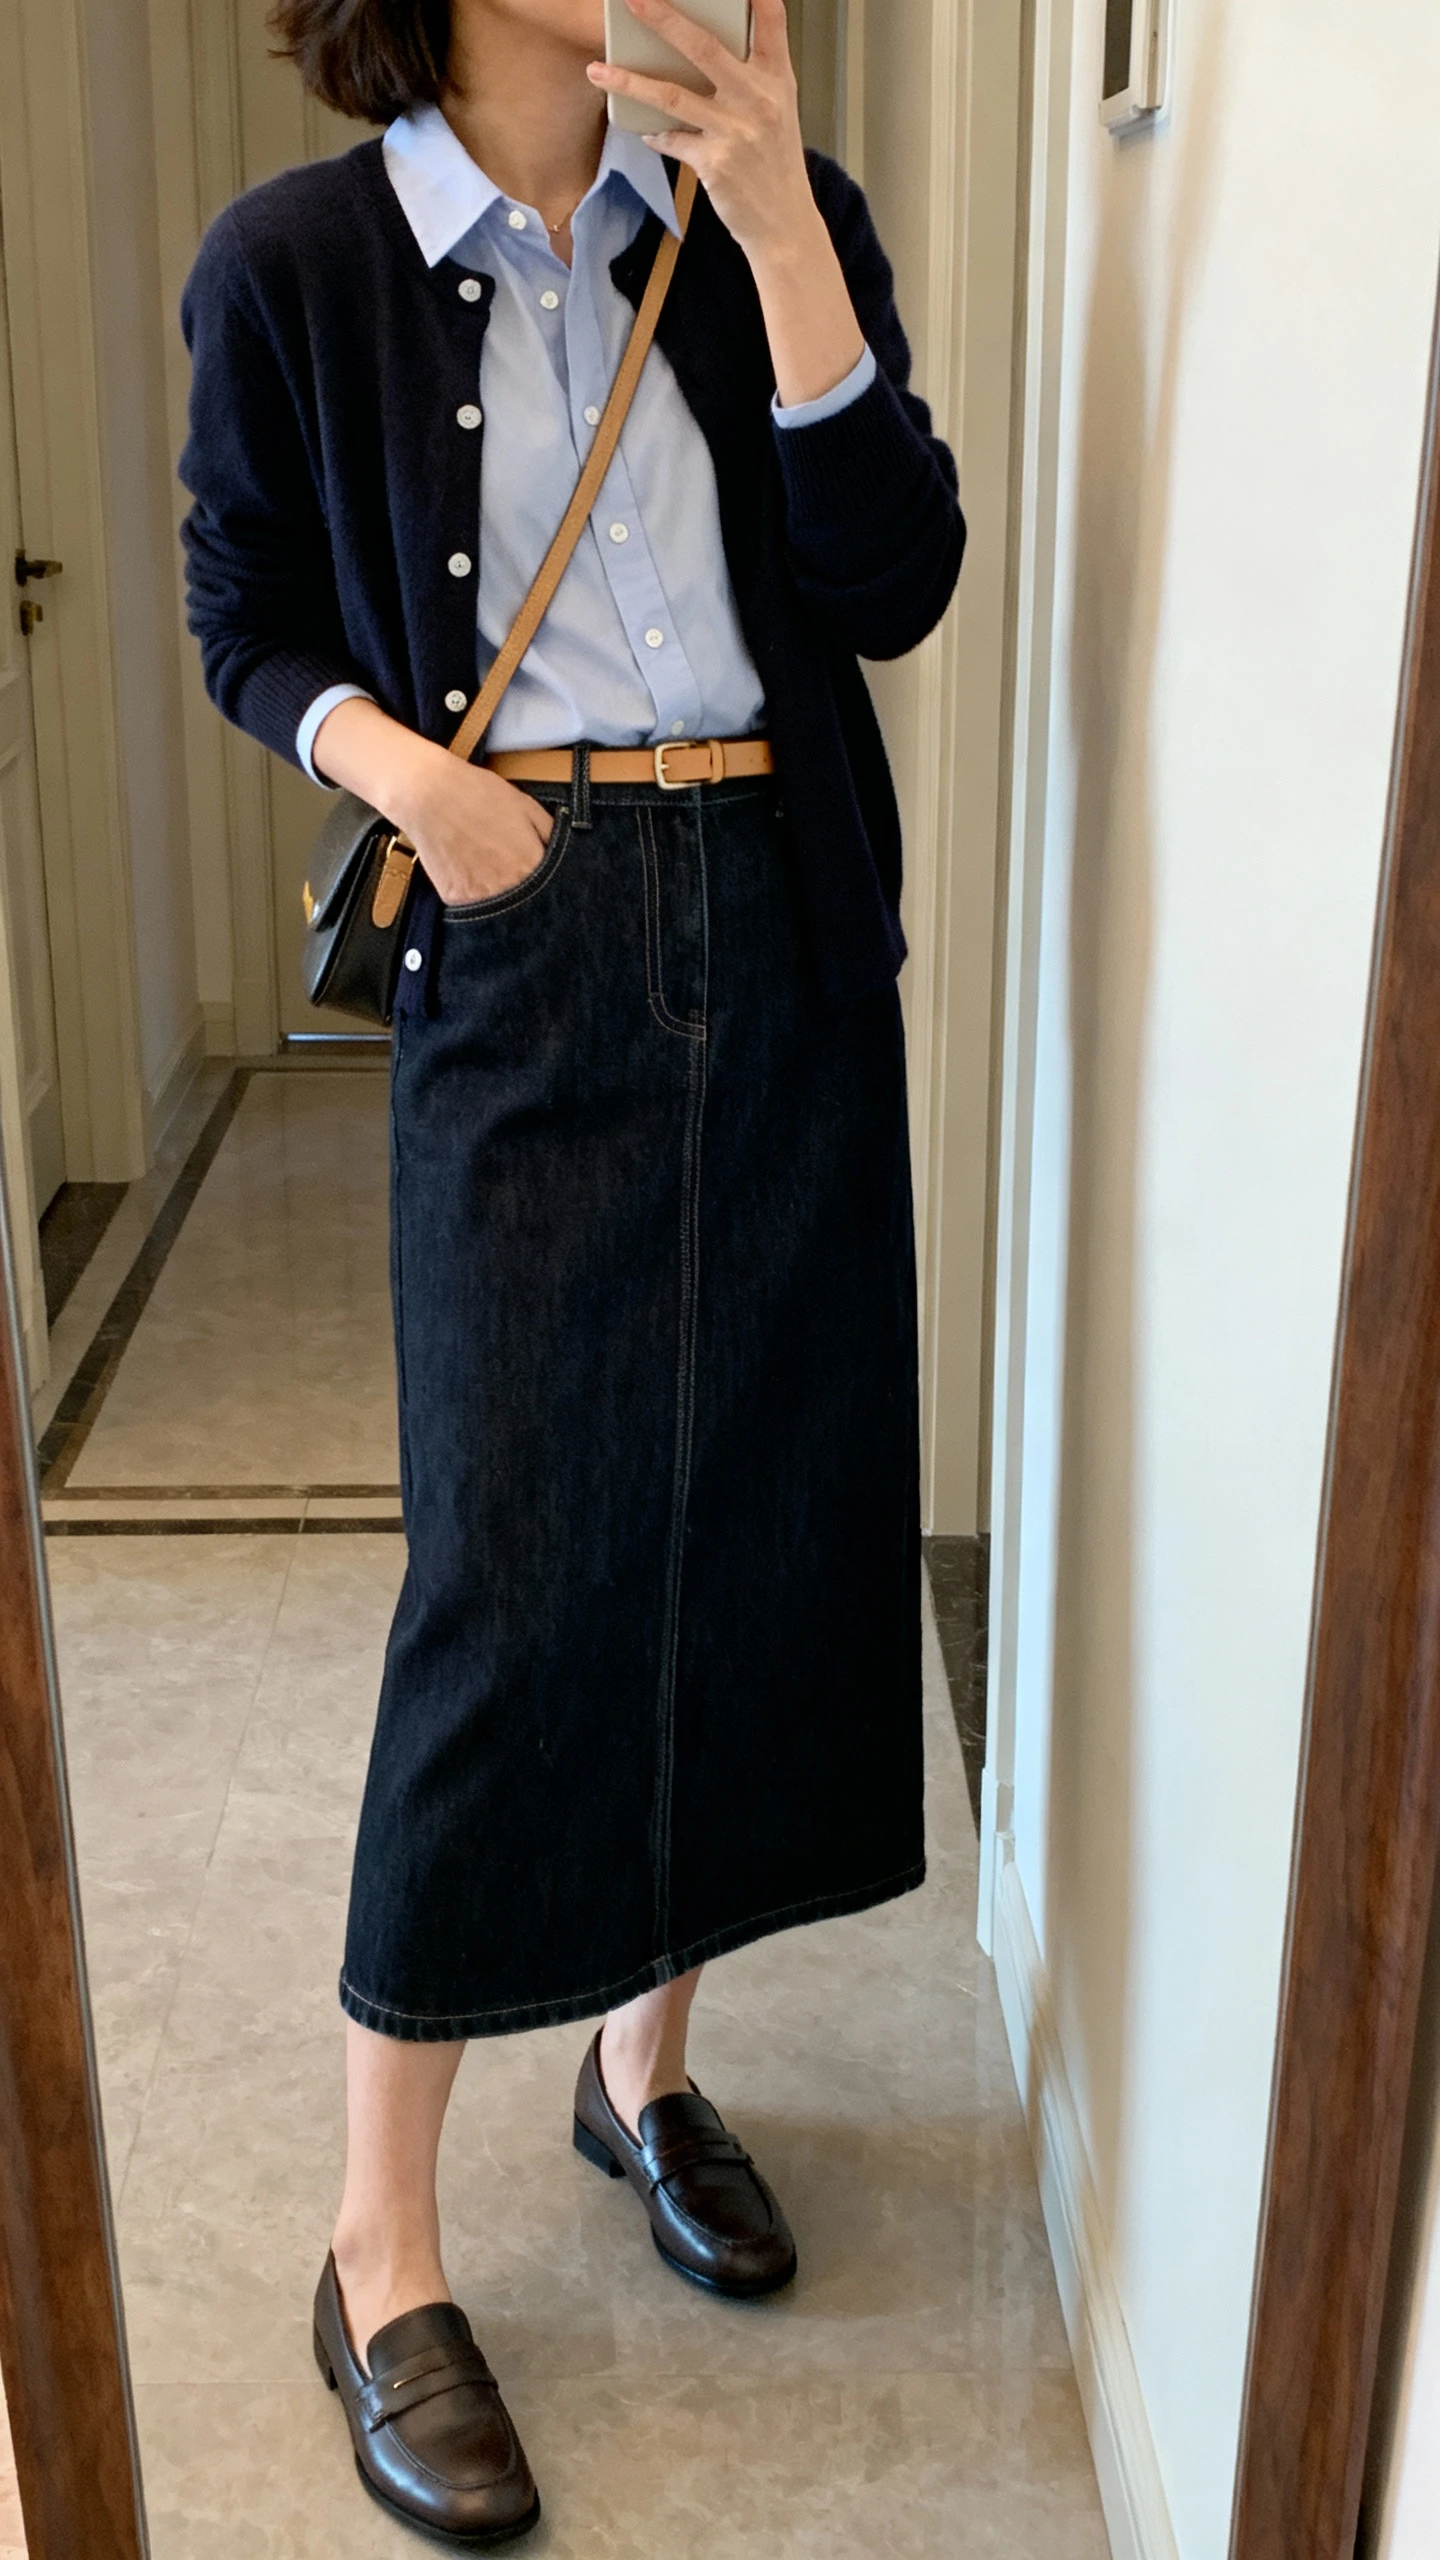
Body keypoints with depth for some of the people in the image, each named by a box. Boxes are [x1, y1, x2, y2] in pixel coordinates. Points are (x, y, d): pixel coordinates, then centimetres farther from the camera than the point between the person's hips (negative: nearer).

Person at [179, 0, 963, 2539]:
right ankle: (382, 2254, 8)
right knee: (515, 1566, -7)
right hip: (527, 948, -4)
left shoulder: (780, 221, 5)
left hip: (783, 932, 4)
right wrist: (393, 758, -14)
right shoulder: (298, 266, -2)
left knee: (768, 1513, 8)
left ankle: (645, 2058, 31)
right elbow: (249, 618, 6)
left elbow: (895, 582, -6)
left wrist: (775, 222, -14)